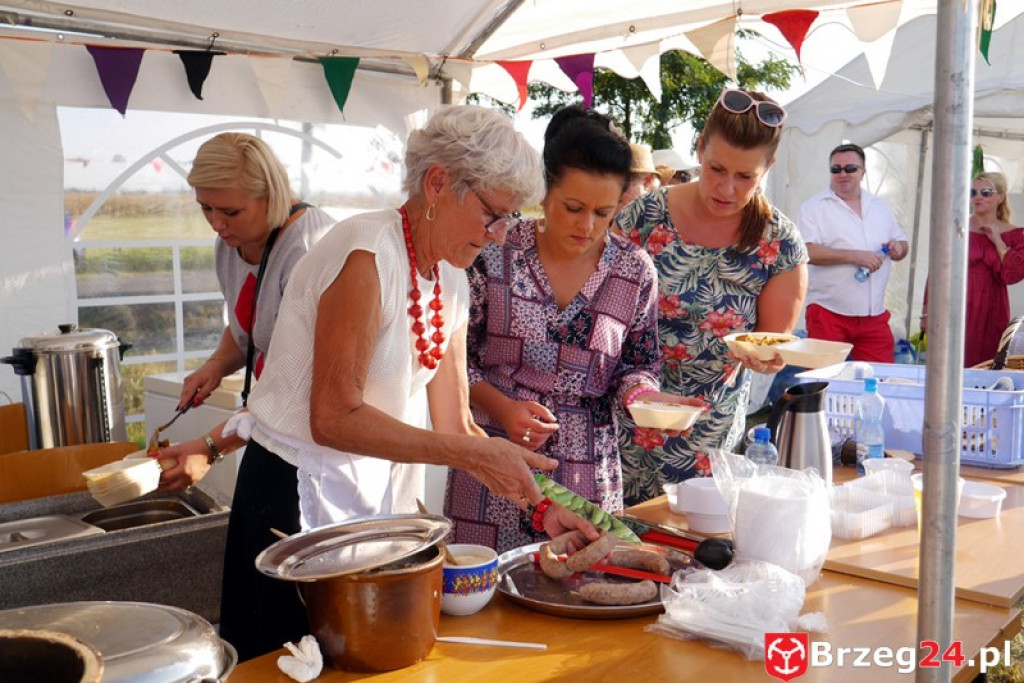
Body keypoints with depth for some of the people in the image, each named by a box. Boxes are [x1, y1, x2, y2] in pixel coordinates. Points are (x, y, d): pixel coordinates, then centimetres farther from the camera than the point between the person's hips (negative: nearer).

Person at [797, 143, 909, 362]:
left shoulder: (880, 206, 17)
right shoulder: (814, 207, -1)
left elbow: (902, 245, 23)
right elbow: (807, 252, -14)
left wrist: (898, 248, -1)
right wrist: (854, 256, -19)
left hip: (874, 317, 5)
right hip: (828, 314, -4)